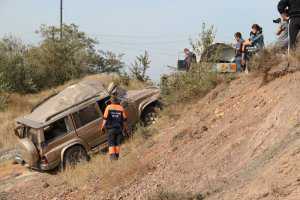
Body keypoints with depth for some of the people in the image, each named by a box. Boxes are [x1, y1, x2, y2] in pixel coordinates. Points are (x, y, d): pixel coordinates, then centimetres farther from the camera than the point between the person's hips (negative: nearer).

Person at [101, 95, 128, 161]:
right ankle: (117, 156, 14)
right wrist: (125, 127, 17)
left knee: (111, 143, 3)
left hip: (111, 128, -2)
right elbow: (124, 119, 7)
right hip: (119, 128, 2)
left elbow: (105, 118, -4)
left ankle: (112, 155, -9)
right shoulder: (121, 108, 2)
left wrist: (102, 126, 6)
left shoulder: (108, 107, -3)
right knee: (118, 143, 12)